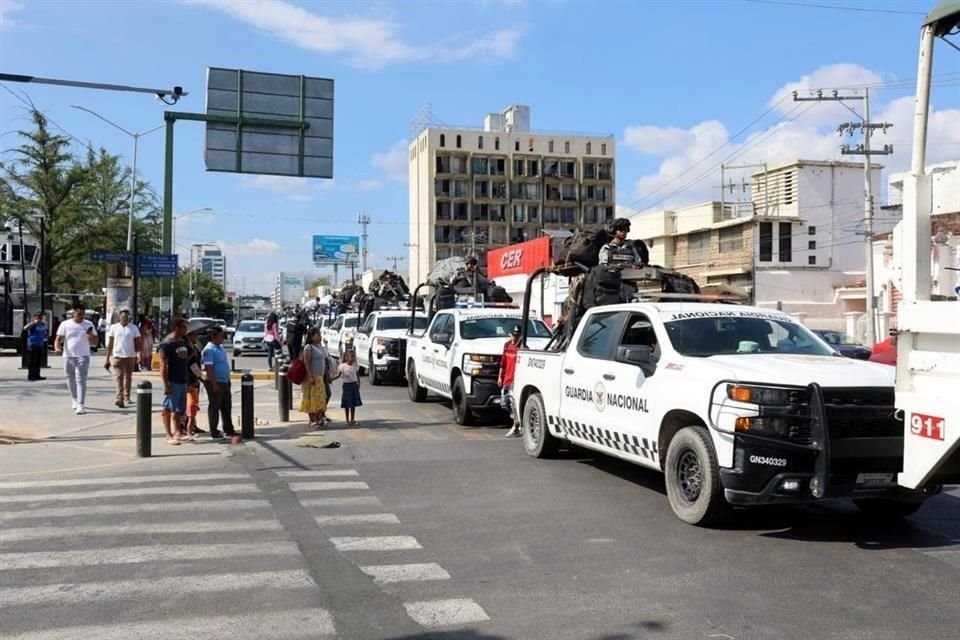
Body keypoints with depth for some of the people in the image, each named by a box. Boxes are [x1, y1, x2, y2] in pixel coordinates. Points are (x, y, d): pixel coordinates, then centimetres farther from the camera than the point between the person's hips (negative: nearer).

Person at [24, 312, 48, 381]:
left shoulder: (43, 324, 12)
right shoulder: (33, 324, -10)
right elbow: (25, 328, -31)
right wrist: (34, 322, -39)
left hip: (40, 345, 8)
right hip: (33, 345, -7)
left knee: (39, 361, 11)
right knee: (32, 361, -4)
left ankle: (37, 375, 18)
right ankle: (30, 375, 0)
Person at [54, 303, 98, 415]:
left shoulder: (89, 325, 5)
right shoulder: (65, 324, 4)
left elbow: (95, 342, 7)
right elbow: (58, 339, 2)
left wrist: (91, 335, -15)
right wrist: (57, 347, -19)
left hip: (83, 356, -2)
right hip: (68, 356, 2)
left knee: (81, 380, -11)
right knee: (71, 380, 13)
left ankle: (81, 405, -16)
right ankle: (75, 400, 33)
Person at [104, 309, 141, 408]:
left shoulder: (133, 328, 6)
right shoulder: (114, 327, 6)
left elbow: (137, 343, 5)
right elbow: (110, 344, 7)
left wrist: (138, 353, -10)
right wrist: (107, 358, 5)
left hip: (130, 356, 1)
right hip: (117, 356, -1)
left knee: (128, 377, 10)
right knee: (118, 377, -10)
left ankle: (127, 397, 22)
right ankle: (119, 398, -17)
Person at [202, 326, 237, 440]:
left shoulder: (220, 347, 13)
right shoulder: (209, 349, -15)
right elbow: (208, 368, -20)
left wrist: (228, 379, 19)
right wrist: (214, 384, -22)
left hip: (225, 382, 9)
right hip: (215, 383, -9)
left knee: (226, 407, 14)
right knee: (214, 407, 0)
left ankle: (228, 429, 23)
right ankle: (214, 432, 7)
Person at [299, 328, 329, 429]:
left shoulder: (321, 347, 13)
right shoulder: (309, 348, -12)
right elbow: (306, 363, -17)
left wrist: (327, 375, 15)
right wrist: (311, 377, -23)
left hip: (320, 377, 8)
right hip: (312, 377, -8)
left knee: (320, 398, 10)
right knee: (312, 398, -4)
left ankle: (319, 418, 17)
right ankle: (313, 420, 0)